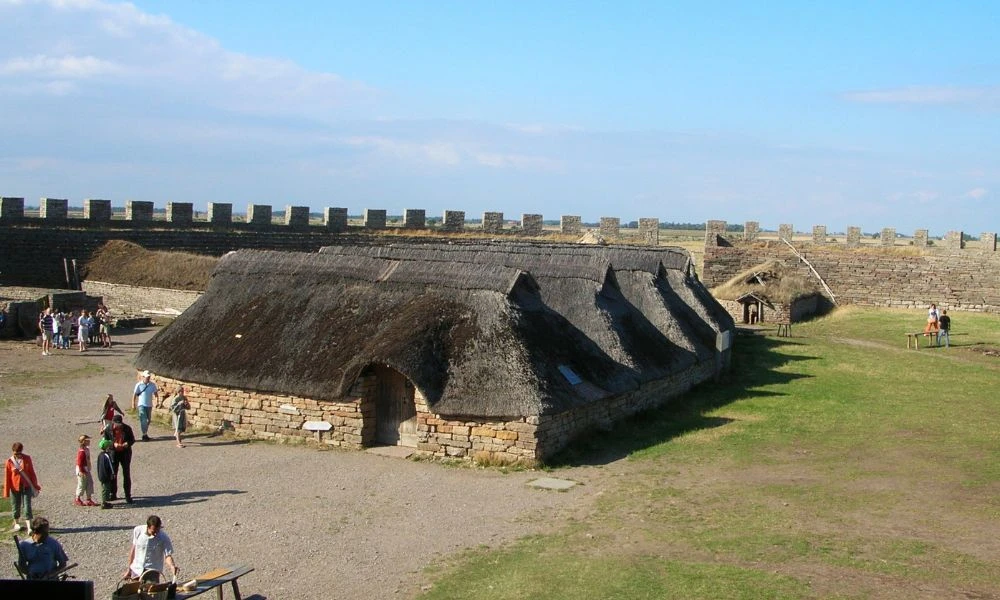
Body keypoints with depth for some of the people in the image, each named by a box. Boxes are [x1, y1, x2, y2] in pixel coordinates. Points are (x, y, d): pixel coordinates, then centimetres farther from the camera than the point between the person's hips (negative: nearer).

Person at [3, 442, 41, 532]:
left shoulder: (27, 459, -4)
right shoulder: (9, 462, -8)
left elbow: (32, 472, 4)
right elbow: (7, 477, -2)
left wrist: (35, 486, 6)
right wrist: (7, 492, -1)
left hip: (26, 486, 0)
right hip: (15, 488, 0)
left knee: (27, 506, -5)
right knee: (16, 506, 13)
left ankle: (29, 527, -7)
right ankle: (16, 523, 35)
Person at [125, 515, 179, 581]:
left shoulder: (164, 538, -17)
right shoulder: (137, 531, -10)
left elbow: (168, 555, -13)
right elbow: (133, 549, 4)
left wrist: (172, 566, -35)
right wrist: (129, 568, 11)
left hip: (153, 571, -3)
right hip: (136, 570, 3)